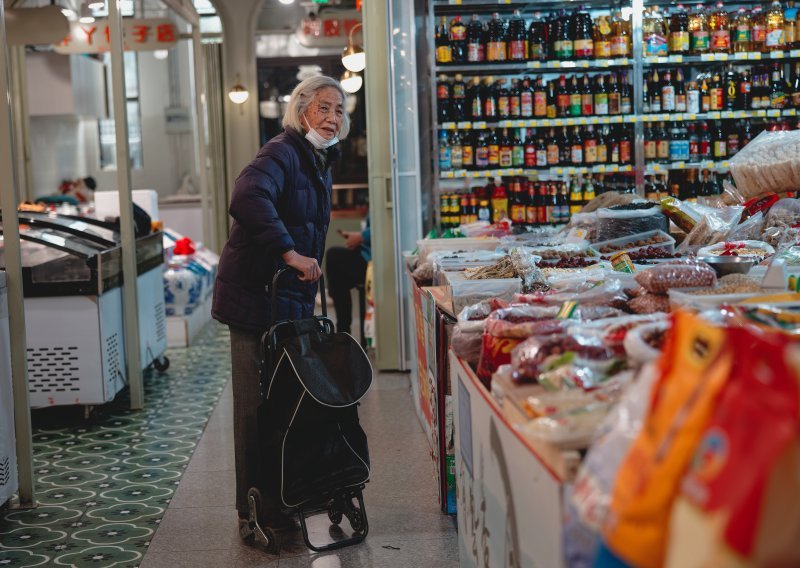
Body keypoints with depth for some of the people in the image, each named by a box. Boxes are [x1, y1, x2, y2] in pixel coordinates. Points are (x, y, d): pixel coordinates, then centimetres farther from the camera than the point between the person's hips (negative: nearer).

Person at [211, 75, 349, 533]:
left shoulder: (320, 163, 16)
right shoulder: (282, 153, -14)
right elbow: (248, 198, -34)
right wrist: (288, 252, -35)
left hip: (291, 297, 10)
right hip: (257, 297, -10)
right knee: (260, 407, -2)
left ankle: (281, 503, 28)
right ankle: (258, 512, 9)